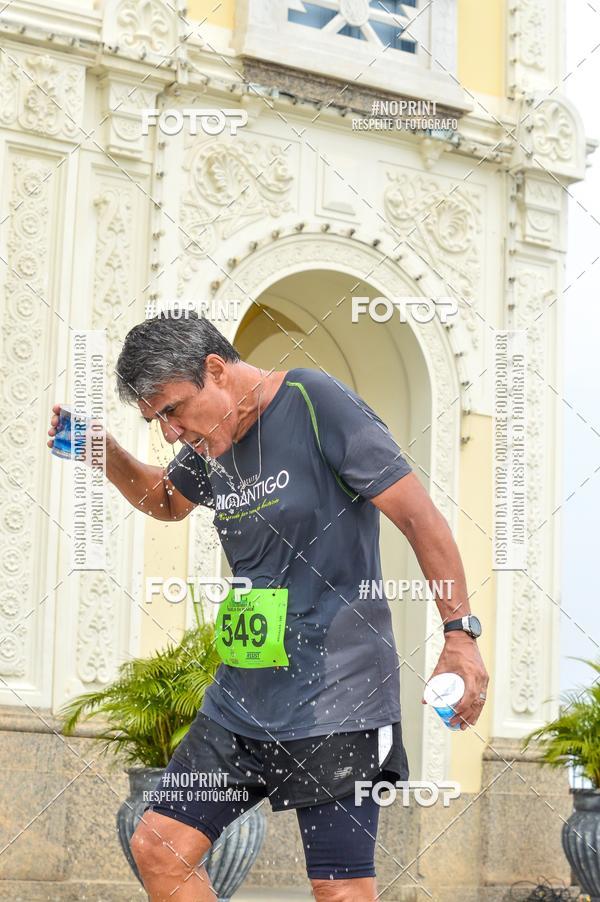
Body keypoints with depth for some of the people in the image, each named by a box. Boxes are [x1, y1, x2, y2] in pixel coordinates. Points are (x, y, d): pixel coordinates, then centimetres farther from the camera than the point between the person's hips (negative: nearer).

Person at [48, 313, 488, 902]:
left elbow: (420, 517, -13)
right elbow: (166, 502, 32)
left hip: (336, 699, -8)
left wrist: (460, 637, -16)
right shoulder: (210, 441, 10)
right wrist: (106, 456, 12)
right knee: (156, 848, 5)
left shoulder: (315, 403, -12)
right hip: (240, 700, 8)